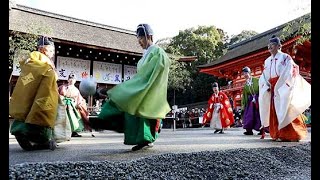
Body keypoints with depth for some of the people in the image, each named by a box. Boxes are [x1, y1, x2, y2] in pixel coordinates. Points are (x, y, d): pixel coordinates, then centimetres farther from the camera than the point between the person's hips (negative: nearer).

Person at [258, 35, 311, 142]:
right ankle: (278, 134, 10)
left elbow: (289, 73, -10)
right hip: (272, 89, 6)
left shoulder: (285, 57, 0)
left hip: (283, 88, -6)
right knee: (274, 112, 4)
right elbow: (264, 77, 13)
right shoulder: (267, 61, 16)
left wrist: (278, 86, -18)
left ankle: (288, 135, -2)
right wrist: (267, 86, -5)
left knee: (284, 110, -8)